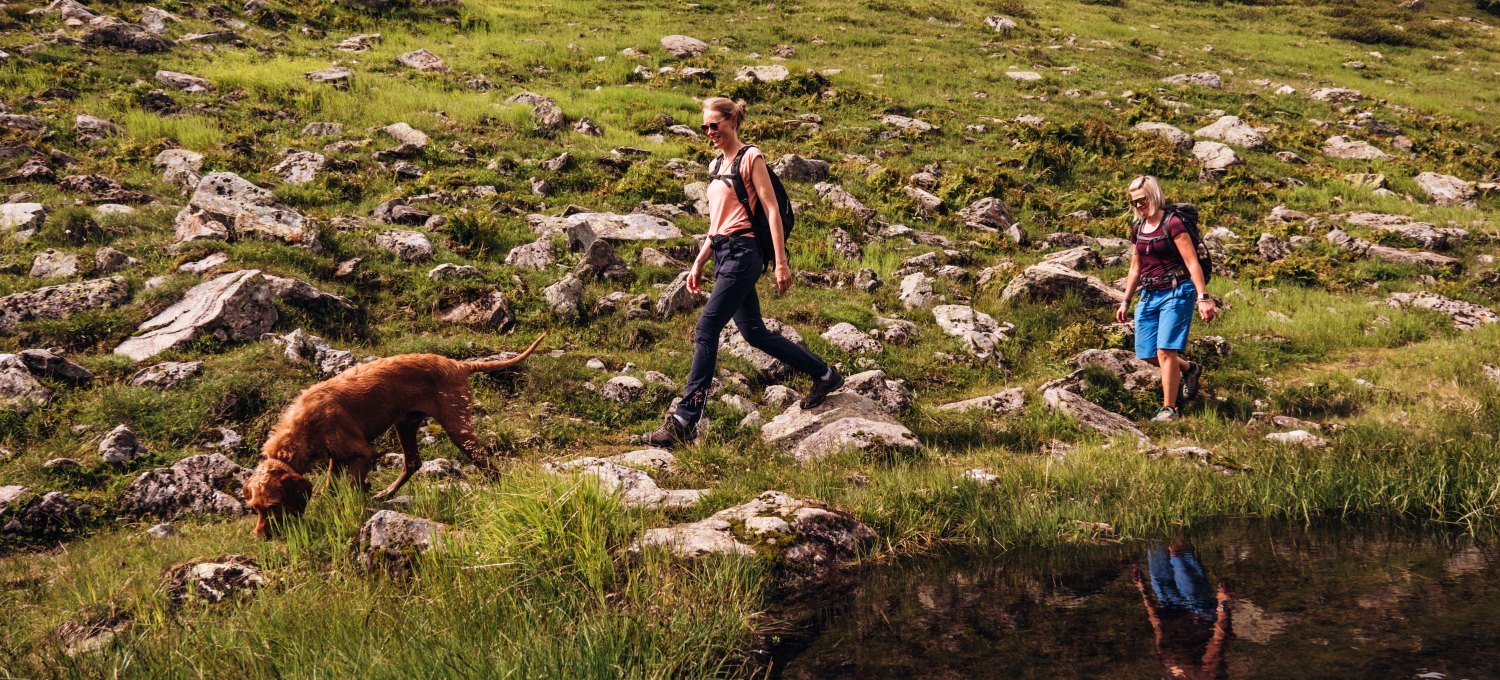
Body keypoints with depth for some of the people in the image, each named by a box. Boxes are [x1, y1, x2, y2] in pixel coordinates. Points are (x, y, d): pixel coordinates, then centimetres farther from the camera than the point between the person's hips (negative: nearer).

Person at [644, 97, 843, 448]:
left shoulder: (750, 157, -6)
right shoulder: (716, 165, 18)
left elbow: (772, 210, -11)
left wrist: (781, 263, -16)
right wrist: (698, 263, 18)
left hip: (742, 252, -9)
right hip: (723, 253, 9)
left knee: (706, 329, -14)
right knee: (754, 333, 12)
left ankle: (684, 420, -15)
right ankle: (824, 374, 26)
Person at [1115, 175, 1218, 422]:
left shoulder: (1172, 224, -10)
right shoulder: (1138, 228, 11)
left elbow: (1192, 263, -15)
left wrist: (1203, 298, -22)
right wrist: (1125, 301, 21)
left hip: (1176, 292, -7)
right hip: (1149, 295, 7)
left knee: (1165, 351, -14)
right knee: (1147, 354, 6)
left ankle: (1170, 409, -6)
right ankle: (1189, 369, 32)